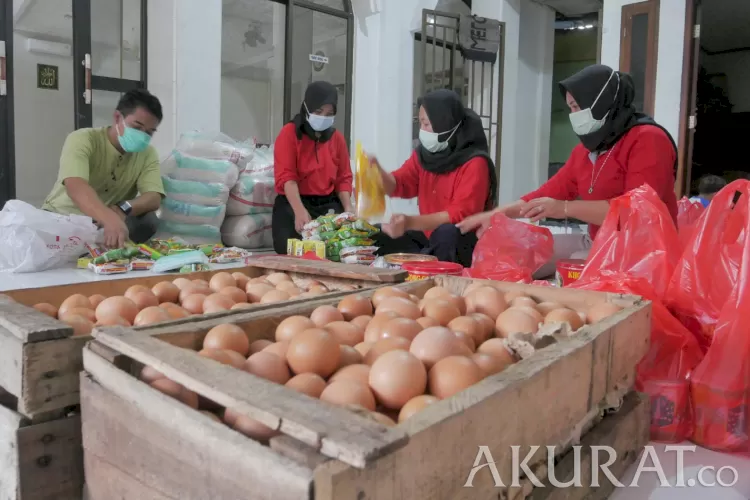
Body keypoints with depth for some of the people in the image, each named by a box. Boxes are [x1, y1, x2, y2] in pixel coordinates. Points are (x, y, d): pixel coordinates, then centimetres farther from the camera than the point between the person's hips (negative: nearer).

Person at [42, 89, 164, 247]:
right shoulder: (82, 140, -19)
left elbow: (154, 198, -20)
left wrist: (122, 209, -43)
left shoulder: (148, 154, -5)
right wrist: (110, 218, -58)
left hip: (105, 223, 3)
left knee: (147, 222, -26)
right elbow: (75, 186, -38)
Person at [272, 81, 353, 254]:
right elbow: (286, 176, -14)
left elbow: (343, 178, 12)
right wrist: (300, 211, -30)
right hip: (293, 205, -3)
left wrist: (348, 208, -8)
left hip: (329, 205, 4)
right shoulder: (290, 133, -4)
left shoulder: (337, 138, 11)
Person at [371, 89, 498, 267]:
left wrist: (411, 222, -37)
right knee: (379, 238, -8)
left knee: (445, 233, -38)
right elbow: (398, 186, 3)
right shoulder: (424, 153, 3)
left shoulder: (475, 163, -17)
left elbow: (461, 214, -25)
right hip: (428, 238, 7)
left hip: (465, 244, -6)